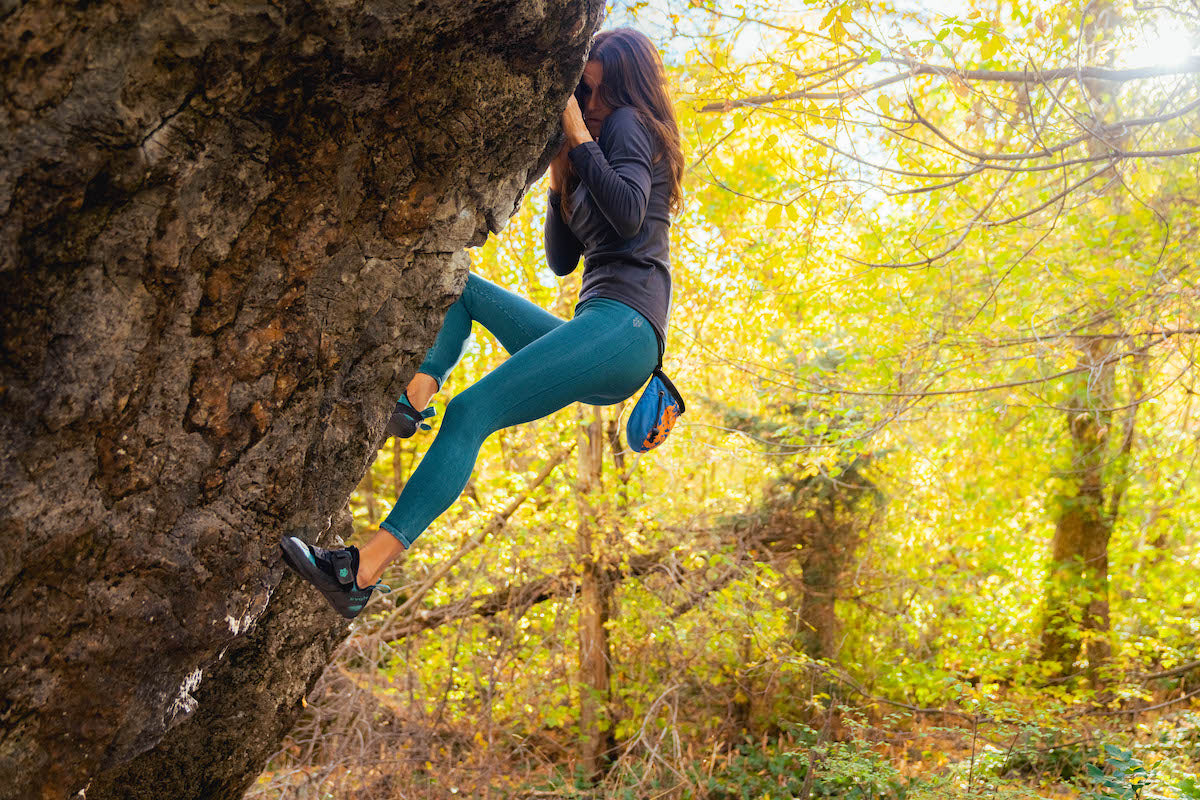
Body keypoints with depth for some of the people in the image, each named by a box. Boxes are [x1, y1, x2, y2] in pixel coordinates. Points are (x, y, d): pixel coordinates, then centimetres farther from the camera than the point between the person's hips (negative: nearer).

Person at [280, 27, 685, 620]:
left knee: (472, 411, -24)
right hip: (596, 338, 10)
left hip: (623, 325, -10)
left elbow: (628, 214, -17)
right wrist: (561, 177, 19)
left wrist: (579, 138, -8)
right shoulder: (606, 144, 31)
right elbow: (561, 260, 28)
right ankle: (412, 399, -6)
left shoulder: (630, 125, 5)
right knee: (461, 287, 18)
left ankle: (362, 571, -32)